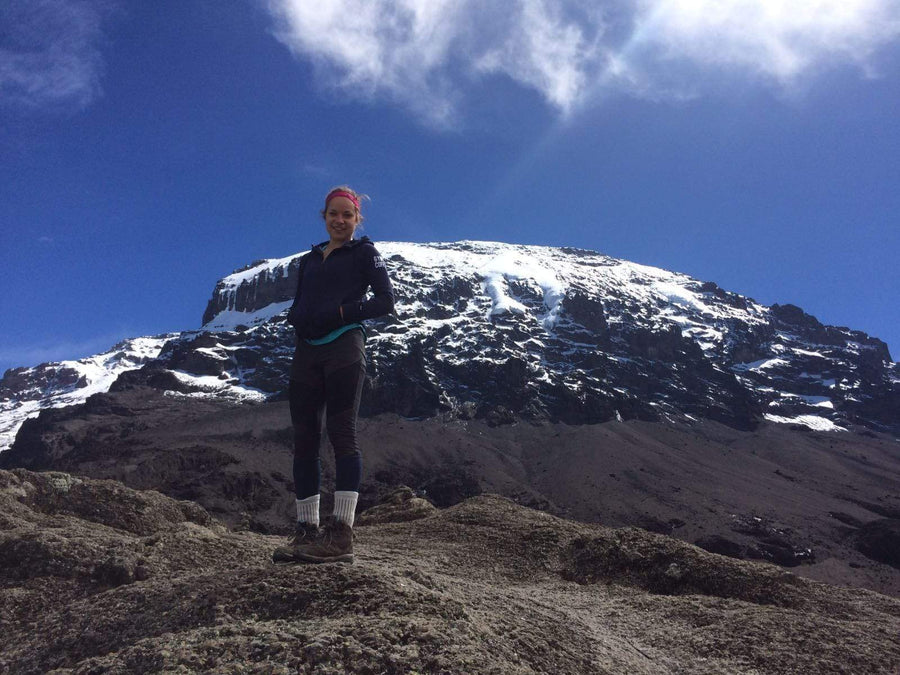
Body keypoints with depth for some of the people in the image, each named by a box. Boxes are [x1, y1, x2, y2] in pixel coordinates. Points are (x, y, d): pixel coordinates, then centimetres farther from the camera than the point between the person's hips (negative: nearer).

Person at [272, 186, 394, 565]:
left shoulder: (363, 253, 9)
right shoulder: (310, 259, 25)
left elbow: (385, 300, -1)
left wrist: (341, 312, -11)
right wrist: (297, 318, 0)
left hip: (343, 347, -6)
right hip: (307, 352, 6)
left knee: (341, 433, -13)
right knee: (304, 439, 0)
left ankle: (341, 534, -16)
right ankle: (307, 531, 2)